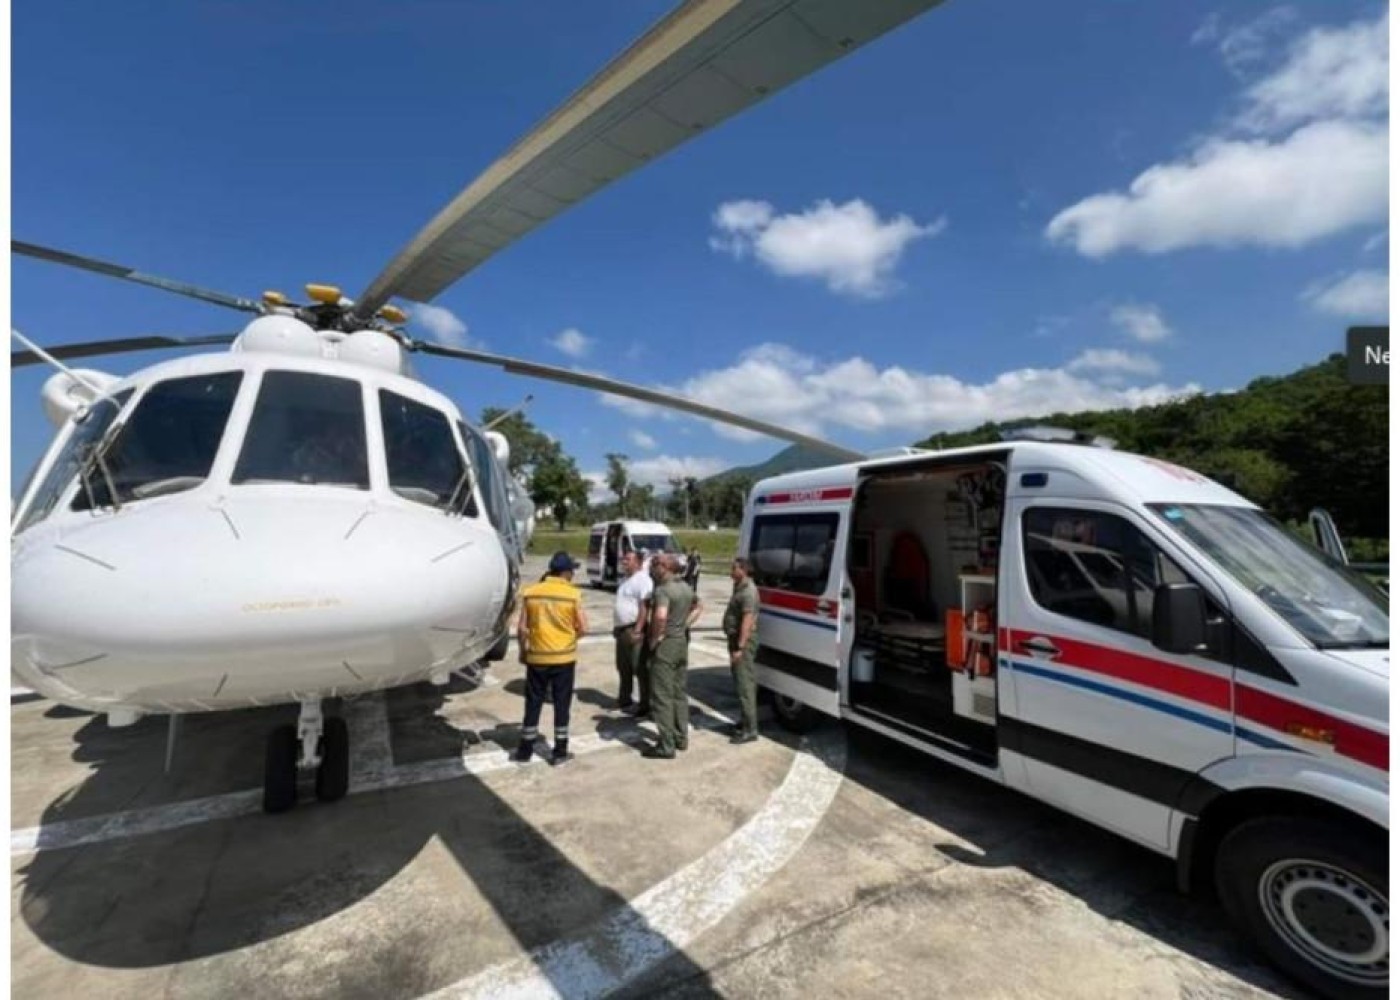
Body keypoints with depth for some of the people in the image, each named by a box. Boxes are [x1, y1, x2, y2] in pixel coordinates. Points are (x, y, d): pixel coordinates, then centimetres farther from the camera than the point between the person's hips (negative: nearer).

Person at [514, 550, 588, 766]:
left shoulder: (530, 592, -3)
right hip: (564, 657, -2)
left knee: (533, 703, 14)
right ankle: (559, 752, 17)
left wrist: (523, 651, 13)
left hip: (536, 656, 2)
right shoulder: (573, 594, -9)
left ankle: (525, 750, 24)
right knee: (561, 704, 9)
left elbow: (521, 628, -1)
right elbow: (583, 628, -8)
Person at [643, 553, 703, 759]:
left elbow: (660, 616, -35)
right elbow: (697, 607, 25)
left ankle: (666, 746, 4)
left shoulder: (662, 590, -19)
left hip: (665, 645, -8)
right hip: (681, 642, 9)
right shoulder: (686, 588, 9)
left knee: (662, 696, -1)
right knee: (679, 693, 18)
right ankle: (681, 738, 27)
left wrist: (654, 638, -20)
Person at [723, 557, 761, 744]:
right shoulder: (739, 587, 14)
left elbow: (747, 620, -26)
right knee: (741, 682, 17)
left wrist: (739, 647, -28)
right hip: (736, 639, 11)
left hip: (744, 641, -11)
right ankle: (745, 721, 29)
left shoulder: (748, 591, -19)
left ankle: (750, 729, -3)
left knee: (745, 684, -8)